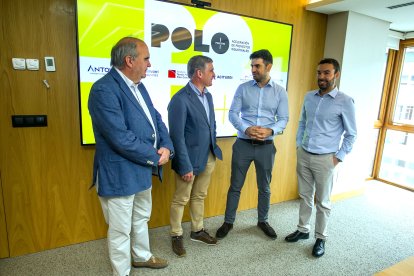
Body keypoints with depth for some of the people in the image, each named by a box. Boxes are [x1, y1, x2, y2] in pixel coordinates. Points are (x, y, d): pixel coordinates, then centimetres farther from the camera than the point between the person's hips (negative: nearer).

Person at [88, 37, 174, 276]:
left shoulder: (138, 85, 7)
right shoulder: (104, 90, -22)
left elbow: (156, 119, 8)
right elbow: (121, 138, -28)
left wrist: (166, 147, -9)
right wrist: (155, 156, -16)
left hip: (142, 169, 9)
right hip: (120, 173, -9)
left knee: (142, 218, 26)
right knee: (121, 229, 10)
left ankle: (142, 256, 48)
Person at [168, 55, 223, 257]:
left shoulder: (208, 95, 8)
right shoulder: (180, 99, -18)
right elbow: (177, 136, -19)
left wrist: (214, 150, 12)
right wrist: (186, 166, -19)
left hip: (208, 157, 8)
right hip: (189, 159, -7)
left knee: (199, 196, 21)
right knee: (181, 200, 10)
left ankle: (197, 231, 38)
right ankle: (176, 236, 30)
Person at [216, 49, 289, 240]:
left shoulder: (280, 91, 3)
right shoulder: (243, 88, 1)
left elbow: (284, 118, 1)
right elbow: (232, 113, -3)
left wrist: (270, 131, -19)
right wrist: (246, 129, -20)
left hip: (266, 146, 1)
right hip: (243, 144, -1)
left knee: (264, 187, 15)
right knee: (235, 186, 8)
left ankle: (263, 221, 35)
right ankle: (228, 222, 25)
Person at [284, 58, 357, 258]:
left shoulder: (345, 102, -9)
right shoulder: (309, 97, 5)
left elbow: (351, 134, -4)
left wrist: (338, 157, -8)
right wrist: (298, 145, 8)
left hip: (325, 159, -4)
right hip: (303, 155, 5)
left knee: (322, 201, 9)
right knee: (305, 196, 16)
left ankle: (321, 238, 26)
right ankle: (303, 230, 33)